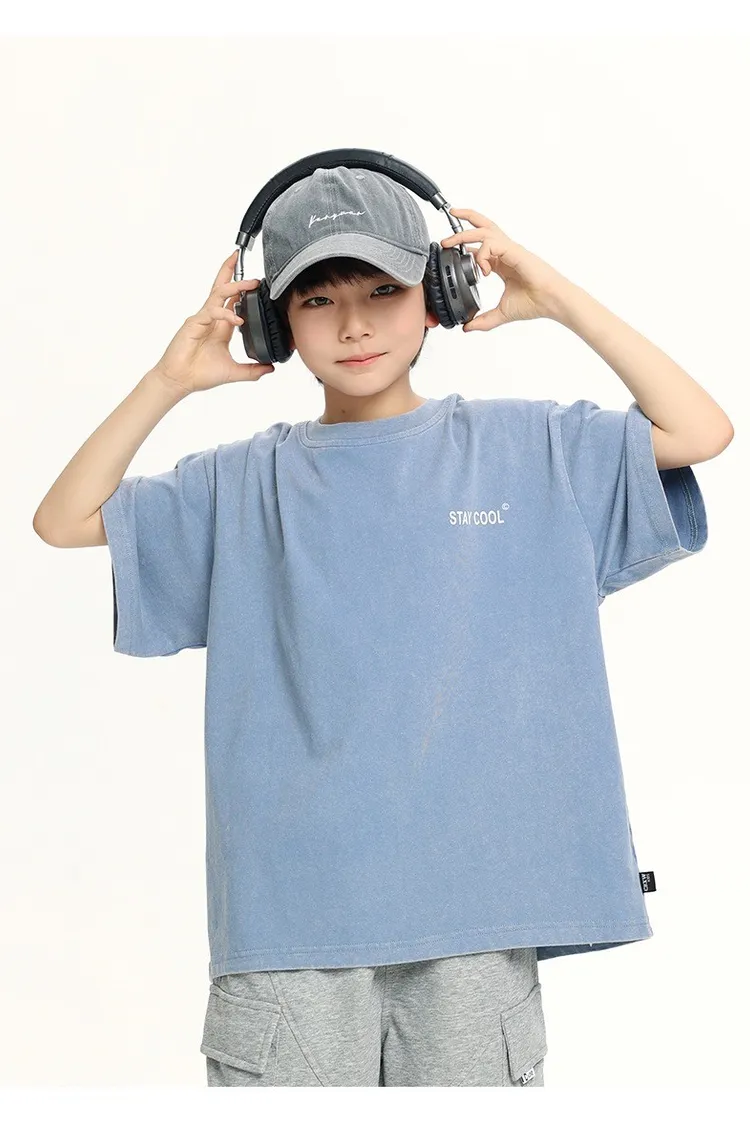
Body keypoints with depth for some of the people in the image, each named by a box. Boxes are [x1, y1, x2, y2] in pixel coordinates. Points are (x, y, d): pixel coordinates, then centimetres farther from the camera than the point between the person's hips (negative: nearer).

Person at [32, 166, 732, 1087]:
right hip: (289, 905, 1)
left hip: (477, 907, 0)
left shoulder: (524, 450, 8)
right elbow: (65, 521, 9)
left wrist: (558, 300, 1)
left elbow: (702, 431, 4)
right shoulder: (247, 483, 9)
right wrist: (170, 379, -1)